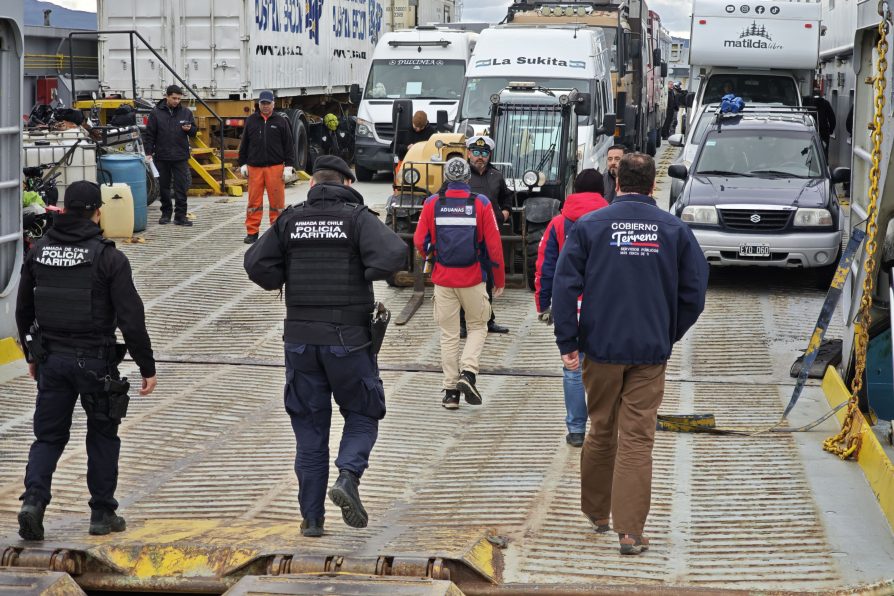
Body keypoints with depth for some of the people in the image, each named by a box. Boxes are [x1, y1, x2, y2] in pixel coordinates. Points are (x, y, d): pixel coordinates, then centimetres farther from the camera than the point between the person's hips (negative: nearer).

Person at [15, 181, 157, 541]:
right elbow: (131, 317, -14)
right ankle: (102, 514, 17)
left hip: (51, 359, 4)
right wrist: (147, 367, -7)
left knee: (48, 436, 11)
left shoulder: (38, 252, 3)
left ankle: (34, 500, -10)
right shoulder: (108, 257, -12)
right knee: (102, 436, 12)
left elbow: (23, 310, 12)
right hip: (95, 360, -3)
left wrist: (33, 355, 25)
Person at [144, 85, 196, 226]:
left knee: (181, 187, -3)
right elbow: (149, 134, 1)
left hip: (181, 157, 0)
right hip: (162, 156, 0)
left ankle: (180, 215, 0)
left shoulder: (186, 112, 4)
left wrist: (189, 129, -12)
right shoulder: (156, 113, 0)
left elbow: (194, 131, 11)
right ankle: (166, 213, 21)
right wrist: (149, 152, -5)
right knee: (164, 186, 10)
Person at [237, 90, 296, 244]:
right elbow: (244, 144, 15)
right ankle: (252, 232, 7)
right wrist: (243, 164, 9)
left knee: (277, 201, 0)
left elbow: (289, 145, 5)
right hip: (254, 168, 2)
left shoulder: (281, 121, 5)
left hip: (275, 167, -1)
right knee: (254, 201, 1)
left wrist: (288, 166, -1)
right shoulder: (251, 121, 11)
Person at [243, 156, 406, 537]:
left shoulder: (291, 219, 4)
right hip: (348, 338, -3)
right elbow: (394, 254, -20)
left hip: (301, 338, 3)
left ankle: (311, 517, 10)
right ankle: (348, 476, -13)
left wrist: (286, 284, 11)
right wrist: (368, 274, -1)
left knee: (309, 427, 10)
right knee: (362, 415, 13)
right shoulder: (357, 217, -4)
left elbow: (256, 263, -4)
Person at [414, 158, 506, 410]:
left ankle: (451, 390, 8)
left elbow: (420, 242, 0)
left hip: (443, 278, 1)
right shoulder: (481, 204, -4)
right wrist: (499, 280, 7)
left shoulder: (432, 203, -1)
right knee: (477, 327, 15)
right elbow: (493, 244, -4)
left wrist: (429, 254, 25)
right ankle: (467, 372, -6)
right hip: (473, 279, -1)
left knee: (448, 334, 9)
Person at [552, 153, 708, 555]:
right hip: (650, 352, 0)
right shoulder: (674, 229, 2)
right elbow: (695, 289, 3)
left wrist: (568, 344, -2)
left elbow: (564, 285, -5)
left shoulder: (590, 225, -1)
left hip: (601, 346, 0)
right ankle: (630, 530, -5)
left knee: (601, 431, 17)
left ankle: (596, 510, 31)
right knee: (637, 440, -1)